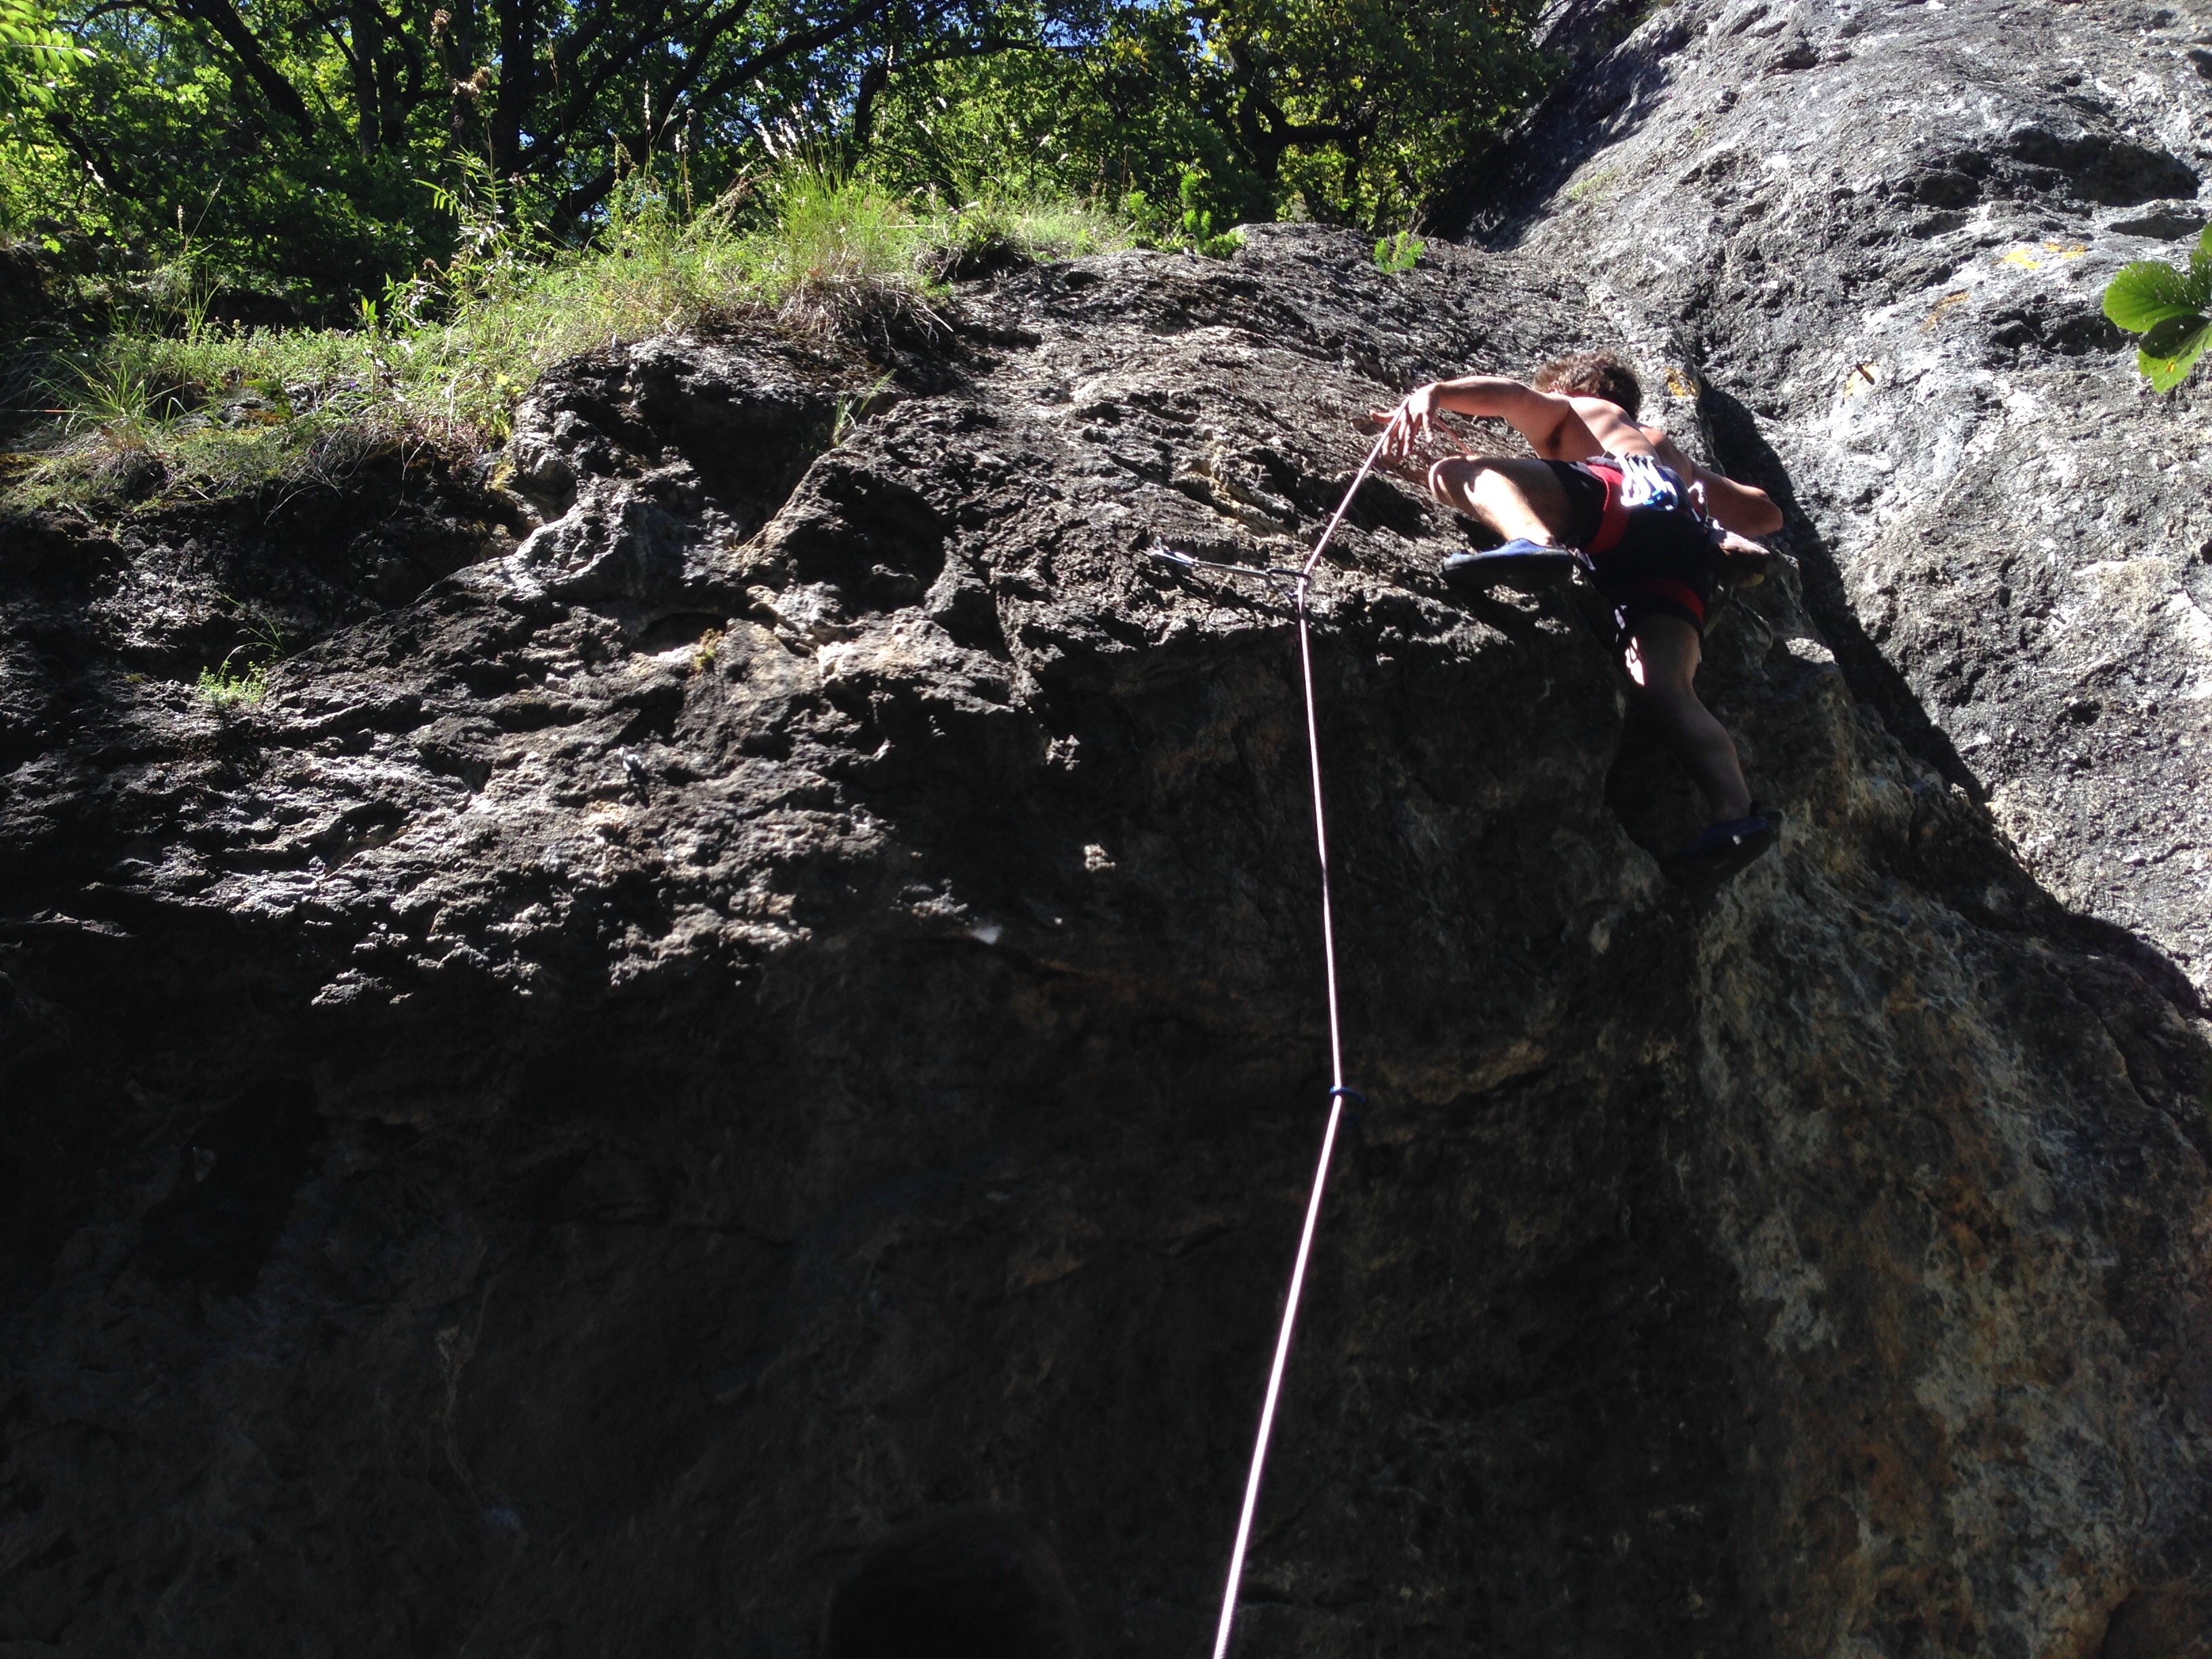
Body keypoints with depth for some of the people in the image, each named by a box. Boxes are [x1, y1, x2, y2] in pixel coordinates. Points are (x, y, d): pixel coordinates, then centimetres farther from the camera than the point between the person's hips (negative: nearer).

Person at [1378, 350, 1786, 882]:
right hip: (1687, 548, 5)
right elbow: (1767, 511, 47)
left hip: (1624, 496, -5)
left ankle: (1537, 542, -41)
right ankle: (1736, 812, -40)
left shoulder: (1568, 410, 35)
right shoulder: (1672, 454, 50)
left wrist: (1432, 393, 0)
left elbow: (1512, 394, 11)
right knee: (1665, 684, -16)